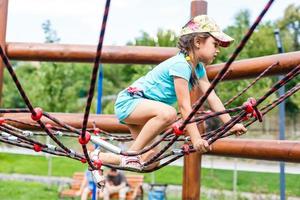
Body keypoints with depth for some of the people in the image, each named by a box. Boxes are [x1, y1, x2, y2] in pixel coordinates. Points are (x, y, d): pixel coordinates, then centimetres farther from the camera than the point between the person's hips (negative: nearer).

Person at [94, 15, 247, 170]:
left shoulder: (198, 68, 4)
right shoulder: (180, 64, -25)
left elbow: (212, 98, 0)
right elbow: (184, 106, -27)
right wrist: (196, 138, -28)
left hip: (142, 106, 10)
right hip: (128, 101, -10)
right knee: (168, 113, -37)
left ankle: (99, 157, 21)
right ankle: (131, 155, -22)